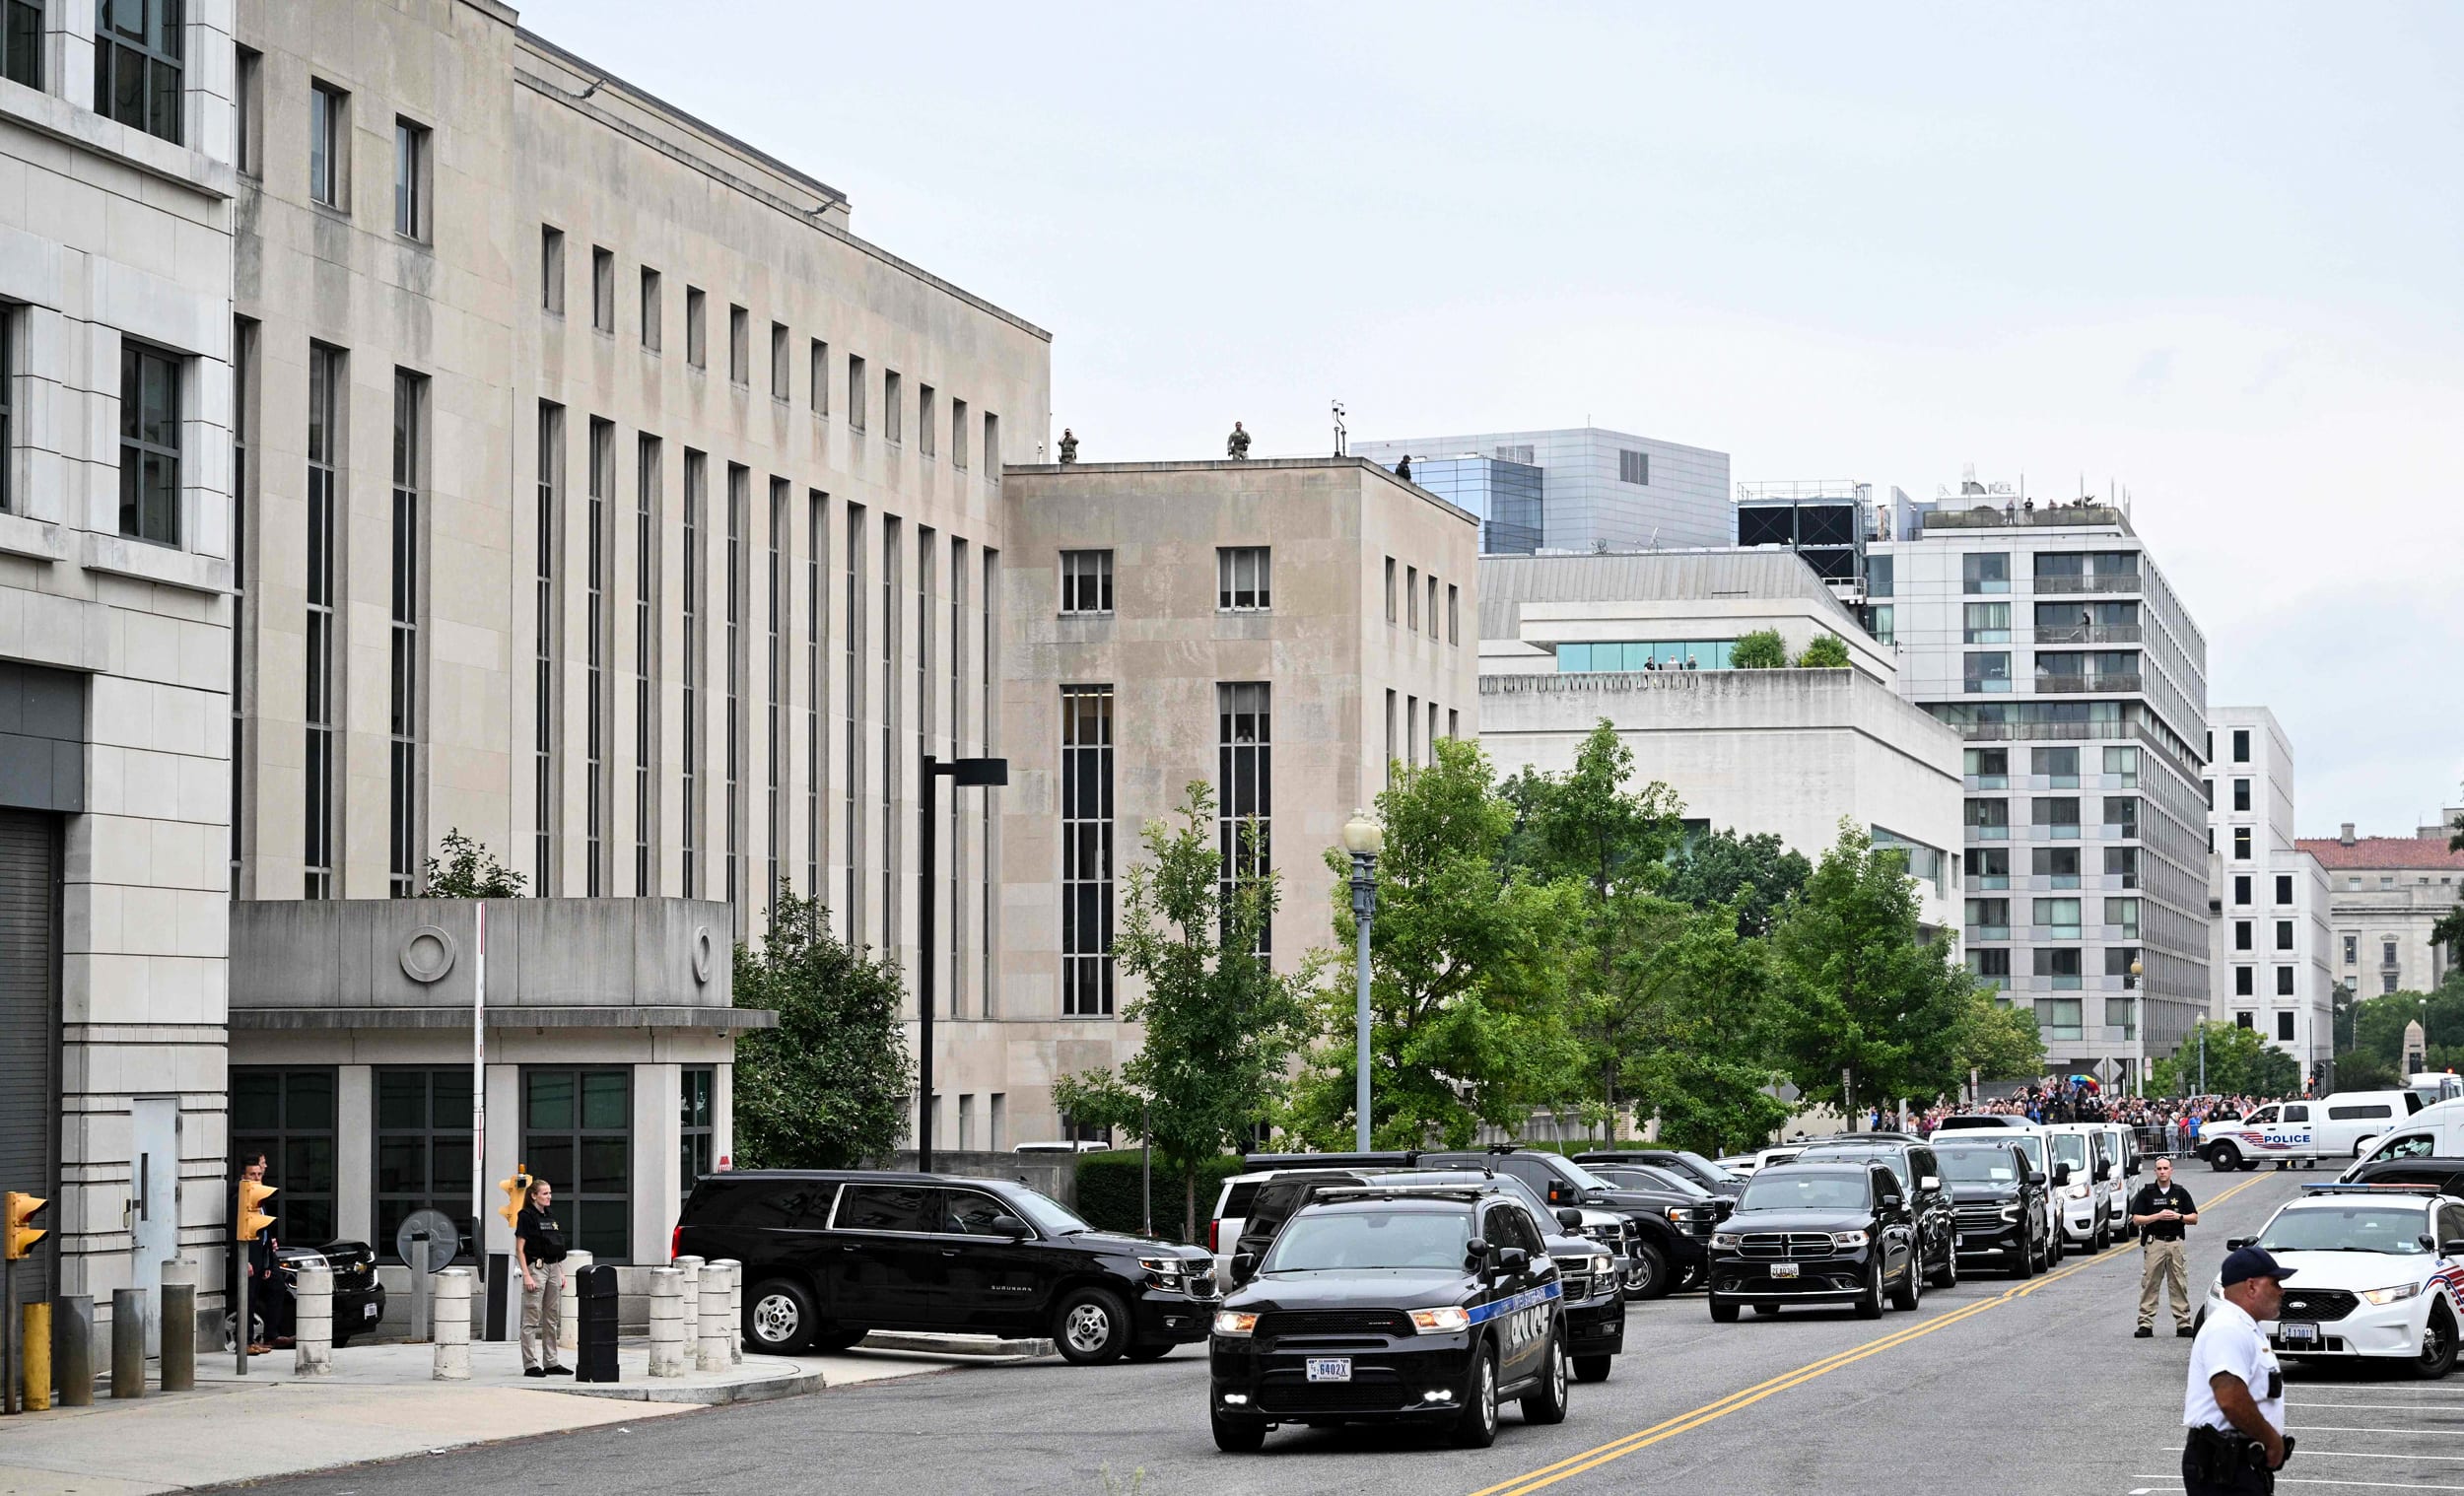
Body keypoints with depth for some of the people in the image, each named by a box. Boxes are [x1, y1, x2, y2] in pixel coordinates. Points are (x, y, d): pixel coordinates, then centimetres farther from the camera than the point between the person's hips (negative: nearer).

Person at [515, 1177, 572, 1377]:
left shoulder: (550, 1217, 14)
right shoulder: (526, 1217, -7)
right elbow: (520, 1249, -10)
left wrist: (561, 1273, 14)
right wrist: (526, 1275, -17)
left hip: (553, 1268, 8)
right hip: (536, 1268, -8)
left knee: (553, 1319, 10)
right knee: (532, 1319, -5)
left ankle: (551, 1363, 17)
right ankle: (530, 1365, -3)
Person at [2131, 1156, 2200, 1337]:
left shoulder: (2180, 1193, 9)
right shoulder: (2146, 1193, 4)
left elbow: (2194, 1218, 9)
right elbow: (2136, 1219, -1)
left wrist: (2178, 1217, -9)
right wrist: (2158, 1216, -13)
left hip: (2176, 1242, 1)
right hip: (2154, 1242, -1)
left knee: (2180, 1284, 2)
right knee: (2149, 1284, -3)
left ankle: (2183, 1323, 5)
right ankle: (2145, 1324, -1)